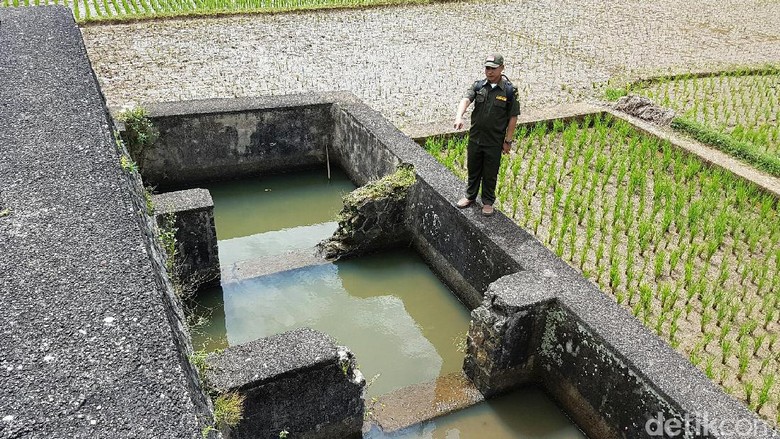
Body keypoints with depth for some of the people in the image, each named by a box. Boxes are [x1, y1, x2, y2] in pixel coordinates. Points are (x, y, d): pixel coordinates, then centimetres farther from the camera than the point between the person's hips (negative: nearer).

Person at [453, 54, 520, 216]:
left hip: (494, 142, -3)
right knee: (473, 169, 18)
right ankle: (470, 196, 38)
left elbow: (513, 118, -6)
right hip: (475, 138, 3)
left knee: (490, 174, 10)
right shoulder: (478, 85, -1)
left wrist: (508, 141, -5)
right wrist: (459, 116, -38)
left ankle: (488, 202, 29)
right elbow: (466, 99, -18)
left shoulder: (509, 90, -9)